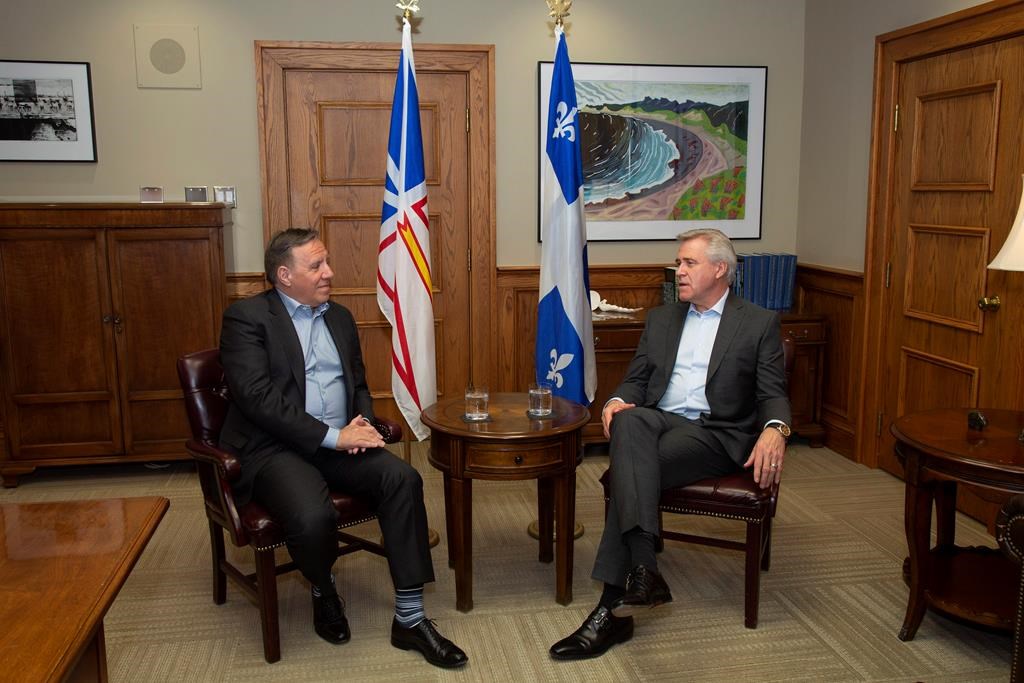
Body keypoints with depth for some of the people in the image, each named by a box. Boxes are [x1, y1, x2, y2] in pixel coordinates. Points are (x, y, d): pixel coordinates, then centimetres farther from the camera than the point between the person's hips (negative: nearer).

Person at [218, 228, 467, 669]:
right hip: (275, 449, -5)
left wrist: (361, 424, -3)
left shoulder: (339, 316, 16)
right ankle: (323, 590, 5)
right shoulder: (246, 317, -5)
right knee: (313, 516, -33)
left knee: (402, 478, -21)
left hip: (340, 442, 6)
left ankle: (409, 618, -13)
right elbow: (259, 397, -17)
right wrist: (332, 437, -20)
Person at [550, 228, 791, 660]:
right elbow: (636, 379, 18)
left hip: (715, 433, -3)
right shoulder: (661, 319, 23)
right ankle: (643, 570, -45)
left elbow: (773, 394, 3)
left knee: (631, 469, -32)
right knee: (628, 420, -35)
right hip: (659, 421, 4)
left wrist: (774, 429, -21)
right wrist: (617, 400, -7)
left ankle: (613, 607, -32)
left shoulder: (760, 324, 10)